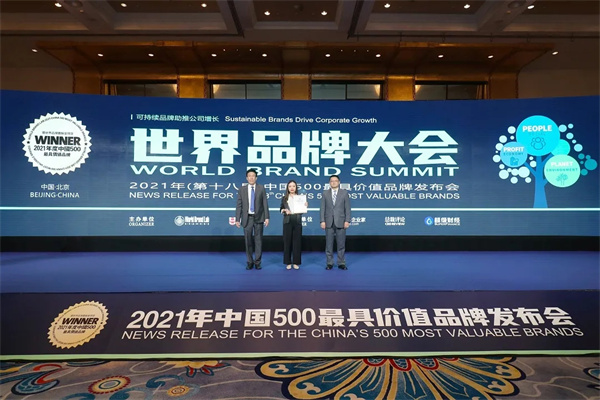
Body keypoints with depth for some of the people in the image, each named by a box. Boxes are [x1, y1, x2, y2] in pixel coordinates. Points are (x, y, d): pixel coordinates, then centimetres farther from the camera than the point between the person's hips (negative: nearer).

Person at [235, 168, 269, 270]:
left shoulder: (261, 188, 2)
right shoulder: (242, 189, 3)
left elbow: (265, 204, -1)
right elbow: (239, 205, 2)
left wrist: (266, 217, -8)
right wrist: (237, 219, -3)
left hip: (258, 218, -1)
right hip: (247, 218, 1)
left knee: (258, 240, 4)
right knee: (248, 241, 6)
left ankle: (257, 262, 13)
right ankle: (249, 262, 17)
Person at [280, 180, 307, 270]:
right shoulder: (284, 198, 9)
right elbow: (281, 209, 11)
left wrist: (305, 206, -12)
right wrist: (284, 210, -10)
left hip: (297, 222, 0)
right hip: (287, 222, 0)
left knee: (297, 242, 2)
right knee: (287, 242, 2)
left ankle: (296, 262, 11)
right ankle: (288, 262, 11)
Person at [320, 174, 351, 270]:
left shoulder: (344, 193, 4)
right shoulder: (325, 193, 7)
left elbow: (347, 208, 1)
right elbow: (323, 208, 4)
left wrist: (347, 221, -7)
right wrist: (322, 221, -4)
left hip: (340, 222, -1)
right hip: (329, 222, 1)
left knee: (341, 244, 3)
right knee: (329, 244, 4)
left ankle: (341, 263, 12)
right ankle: (329, 263, 13)